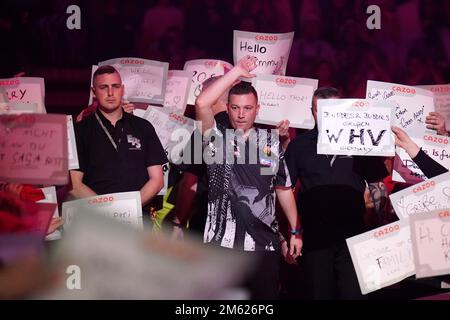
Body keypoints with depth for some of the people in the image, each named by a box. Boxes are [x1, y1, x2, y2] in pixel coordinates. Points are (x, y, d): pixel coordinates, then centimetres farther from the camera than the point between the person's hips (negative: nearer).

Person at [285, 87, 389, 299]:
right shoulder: (299, 145, 5)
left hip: (353, 234, -1)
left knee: (354, 293, -1)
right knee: (318, 293, 10)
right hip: (314, 236, 1)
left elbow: (377, 186, 7)